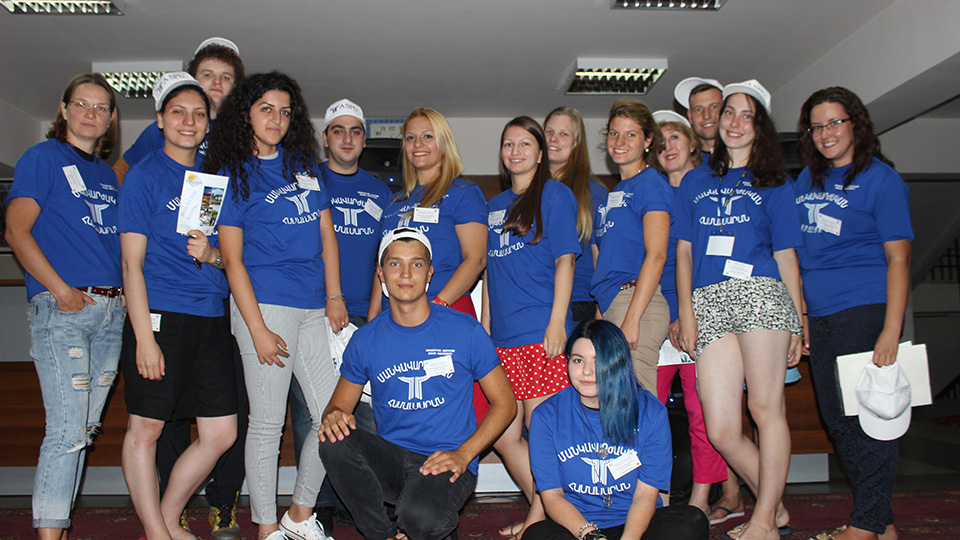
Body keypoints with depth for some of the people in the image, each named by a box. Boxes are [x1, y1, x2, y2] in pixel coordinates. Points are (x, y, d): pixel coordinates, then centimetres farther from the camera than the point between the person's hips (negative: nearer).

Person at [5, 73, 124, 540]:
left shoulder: (107, 174, 19)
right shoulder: (42, 157, 1)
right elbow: (17, 231, -8)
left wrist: (127, 293, 8)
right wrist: (62, 291, -15)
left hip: (111, 309, 6)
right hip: (61, 308, -6)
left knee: (84, 429, 10)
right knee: (67, 429, -10)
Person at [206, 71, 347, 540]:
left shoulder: (305, 162, 16)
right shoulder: (233, 174, 2)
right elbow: (233, 259, -3)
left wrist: (334, 297, 7)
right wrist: (258, 329, -10)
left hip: (313, 308, 5)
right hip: (265, 304, -5)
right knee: (267, 423, 1)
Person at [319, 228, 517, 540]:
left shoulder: (464, 330, -3)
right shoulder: (365, 340, 4)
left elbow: (504, 403, 1)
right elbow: (339, 405, 11)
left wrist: (463, 454, -12)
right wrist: (334, 417, -15)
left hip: (446, 462, -3)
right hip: (390, 459, 4)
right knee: (334, 442, -26)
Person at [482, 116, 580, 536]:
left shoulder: (555, 194, 3)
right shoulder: (494, 205, 20)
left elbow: (564, 261, -4)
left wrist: (557, 323, -13)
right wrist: (484, 328, 14)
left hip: (541, 332, -6)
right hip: (502, 337, 6)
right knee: (502, 435, 6)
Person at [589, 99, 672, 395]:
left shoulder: (651, 184, -4)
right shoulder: (617, 190, 21)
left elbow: (656, 256, -14)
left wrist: (632, 318, -19)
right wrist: (601, 309, 17)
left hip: (638, 301, -8)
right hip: (612, 304, 8)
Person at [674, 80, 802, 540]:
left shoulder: (772, 184, 15)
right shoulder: (695, 182, 21)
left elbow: (786, 254, 10)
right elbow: (684, 250, 16)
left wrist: (796, 323, 5)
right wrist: (685, 310, 5)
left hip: (760, 294, -2)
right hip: (709, 303, 2)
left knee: (766, 408, -5)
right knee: (720, 430, -3)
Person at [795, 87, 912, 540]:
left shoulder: (880, 178, -4)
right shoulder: (807, 180, 14)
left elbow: (897, 258, -10)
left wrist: (891, 331, -18)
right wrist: (800, 313, 12)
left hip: (865, 310, -7)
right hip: (819, 315, 7)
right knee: (836, 419, 11)